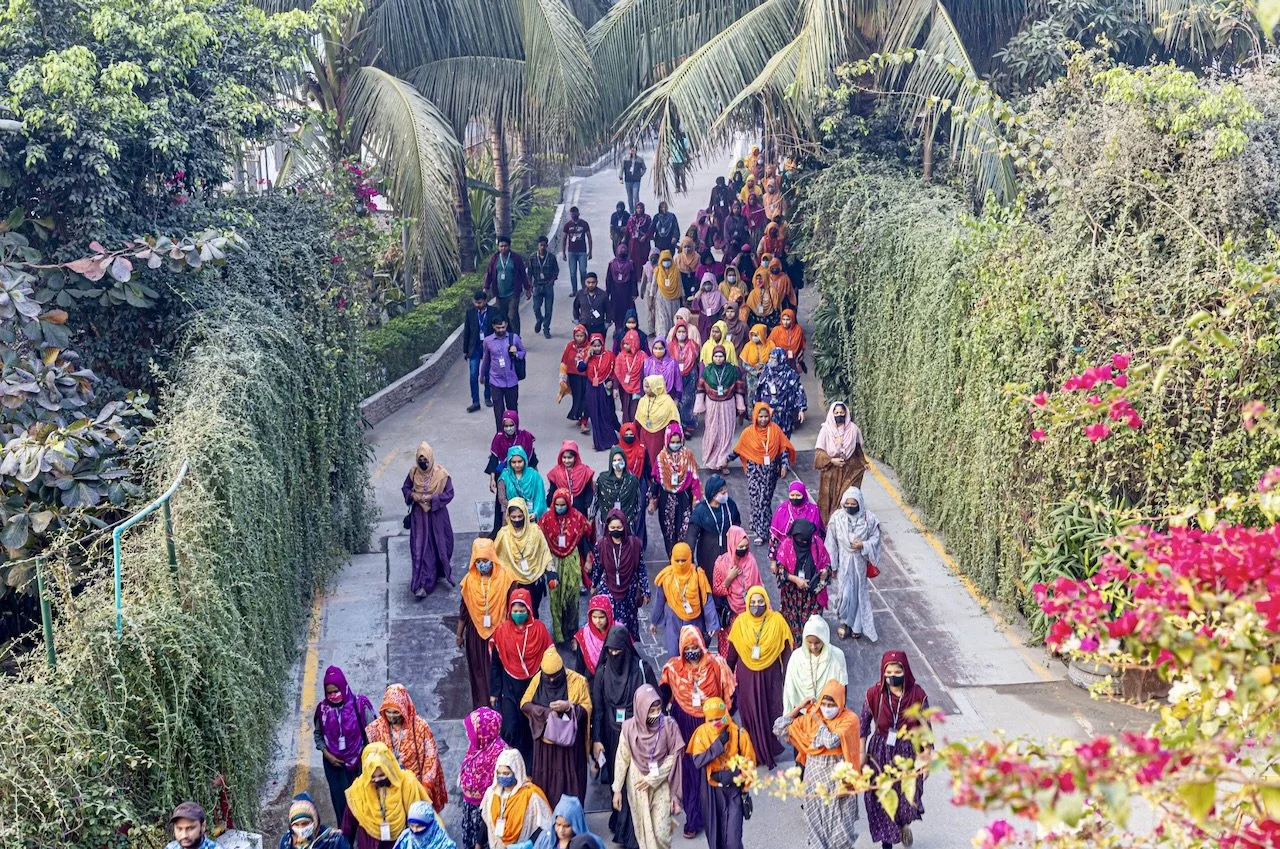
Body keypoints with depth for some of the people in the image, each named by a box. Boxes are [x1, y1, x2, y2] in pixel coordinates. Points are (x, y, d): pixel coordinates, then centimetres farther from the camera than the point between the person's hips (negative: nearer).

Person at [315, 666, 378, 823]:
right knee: (340, 800, 5)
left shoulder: (359, 704, -10)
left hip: (358, 761, -2)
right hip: (333, 763, 2)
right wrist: (326, 754, -5)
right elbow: (318, 735, 8)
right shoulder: (323, 708, -3)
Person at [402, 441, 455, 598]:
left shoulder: (441, 473, -13)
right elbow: (405, 488, 8)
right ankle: (422, 584, -3)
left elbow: (449, 493, -11)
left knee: (439, 545, 12)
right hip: (419, 515, 1)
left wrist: (431, 498, -22)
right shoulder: (414, 472, -4)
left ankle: (441, 571, 39)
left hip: (437, 515, -1)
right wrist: (412, 495, -14)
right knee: (420, 549, -3)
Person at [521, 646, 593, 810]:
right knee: (544, 780, 9)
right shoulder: (538, 679, -2)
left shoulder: (577, 681, -10)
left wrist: (568, 706, -26)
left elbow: (586, 709, -7)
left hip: (568, 742, -3)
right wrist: (546, 711, -16)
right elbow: (524, 704, 1)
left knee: (567, 780, 1)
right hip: (544, 741, 3)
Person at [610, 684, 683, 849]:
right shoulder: (629, 727, -12)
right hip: (637, 784, 1)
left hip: (661, 784, -1)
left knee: (661, 832, -6)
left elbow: (674, 756, -7)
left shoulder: (669, 725, -13)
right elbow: (622, 758, -3)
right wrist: (617, 789, -1)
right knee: (642, 829, 7)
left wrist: (653, 778, -12)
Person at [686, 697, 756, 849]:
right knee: (715, 832, 10)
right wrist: (719, 743, -22)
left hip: (734, 789, -2)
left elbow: (749, 763, -1)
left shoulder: (739, 733, -10)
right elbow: (697, 761, -17)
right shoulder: (702, 732, -7)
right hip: (712, 790, 2)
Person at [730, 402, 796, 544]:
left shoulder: (775, 430, -5)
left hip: (771, 471, 2)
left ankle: (760, 524, 33)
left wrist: (784, 464, -9)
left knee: (766, 499, 13)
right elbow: (738, 449, 6)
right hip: (755, 471, -2)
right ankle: (760, 533, -3)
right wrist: (728, 459, 12)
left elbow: (783, 448, 0)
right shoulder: (748, 432, -8)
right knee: (757, 500, -7)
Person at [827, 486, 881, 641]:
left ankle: (857, 625, 28)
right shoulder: (837, 517, -12)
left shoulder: (869, 518, -13)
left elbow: (875, 538, -1)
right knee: (844, 593, 2)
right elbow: (831, 543, -6)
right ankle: (844, 622, 25)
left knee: (859, 592, 12)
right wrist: (832, 565, -4)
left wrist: (863, 545, -20)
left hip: (860, 563, 1)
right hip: (843, 562, 0)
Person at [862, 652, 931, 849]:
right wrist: (862, 753, 1)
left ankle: (905, 824, 43)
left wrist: (926, 759, -3)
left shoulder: (917, 695, -15)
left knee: (908, 795, 7)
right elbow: (863, 725, -1)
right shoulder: (874, 693, -14)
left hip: (908, 753, 0)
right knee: (881, 798, 8)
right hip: (880, 752, 0)